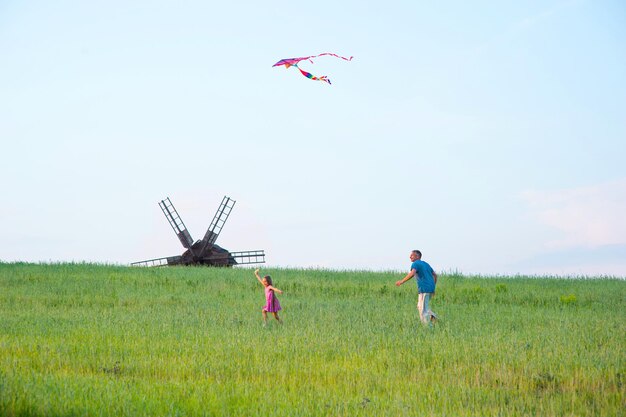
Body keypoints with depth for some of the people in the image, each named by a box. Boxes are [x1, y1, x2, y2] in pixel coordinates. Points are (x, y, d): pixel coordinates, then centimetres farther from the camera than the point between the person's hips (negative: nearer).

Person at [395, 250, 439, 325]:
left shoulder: (415, 264, -4)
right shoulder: (426, 264, 21)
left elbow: (412, 274, -23)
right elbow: (435, 275, 23)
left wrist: (402, 281, -17)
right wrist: (433, 288, 26)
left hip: (424, 289, -8)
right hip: (430, 288, 8)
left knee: (423, 310, -5)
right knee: (420, 307, 20)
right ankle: (432, 316, 0)